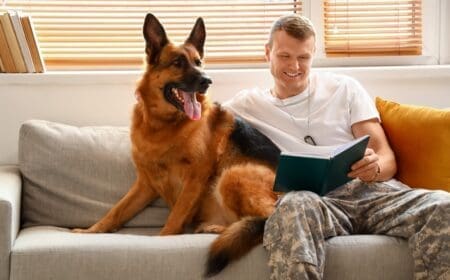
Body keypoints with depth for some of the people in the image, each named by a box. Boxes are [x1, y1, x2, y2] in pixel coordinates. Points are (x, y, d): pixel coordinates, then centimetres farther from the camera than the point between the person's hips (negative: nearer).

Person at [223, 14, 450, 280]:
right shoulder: (247, 104, 18)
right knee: (296, 205, -41)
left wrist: (375, 167, -13)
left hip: (371, 189, 2)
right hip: (314, 200, -2)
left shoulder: (345, 88, 19)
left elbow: (386, 157, 10)